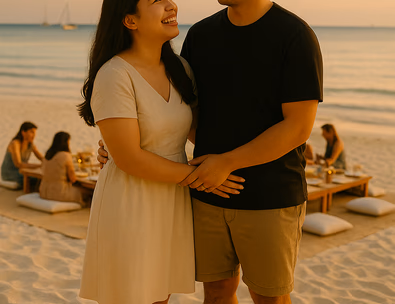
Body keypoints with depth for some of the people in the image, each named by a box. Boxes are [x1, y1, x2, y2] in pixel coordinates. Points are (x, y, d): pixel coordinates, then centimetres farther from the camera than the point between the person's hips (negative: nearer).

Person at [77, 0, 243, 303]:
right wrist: (197, 175, -15)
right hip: (129, 206, -7)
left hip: (172, 203, 7)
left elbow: (194, 126, 16)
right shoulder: (114, 76, -20)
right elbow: (128, 158, -23)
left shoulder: (179, 68, 3)